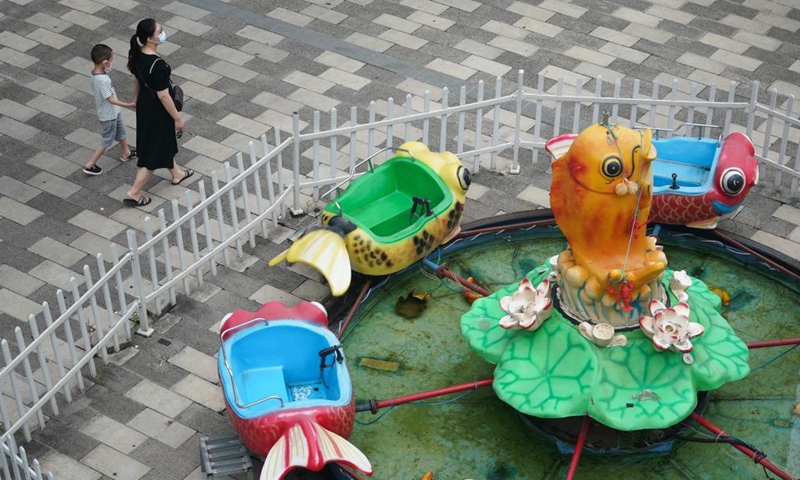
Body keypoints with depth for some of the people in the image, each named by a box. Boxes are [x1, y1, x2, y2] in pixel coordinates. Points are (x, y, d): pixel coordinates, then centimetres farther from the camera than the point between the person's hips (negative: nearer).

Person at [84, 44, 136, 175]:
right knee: (107, 140, 8)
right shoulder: (102, 80, -35)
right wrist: (129, 105, -26)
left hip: (113, 112, 9)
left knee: (121, 132, 27)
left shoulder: (96, 72, -7)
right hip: (108, 115, -9)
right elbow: (111, 100, -30)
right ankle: (89, 165, 17)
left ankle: (126, 153, 50)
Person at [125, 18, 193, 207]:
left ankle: (176, 174, 53)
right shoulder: (157, 64, -34)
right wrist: (178, 118, -14)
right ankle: (133, 193, 19)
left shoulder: (137, 55, -9)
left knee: (164, 140, 30)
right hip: (157, 110, -9)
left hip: (144, 104, 9)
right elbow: (163, 96, -27)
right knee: (154, 151, 9)